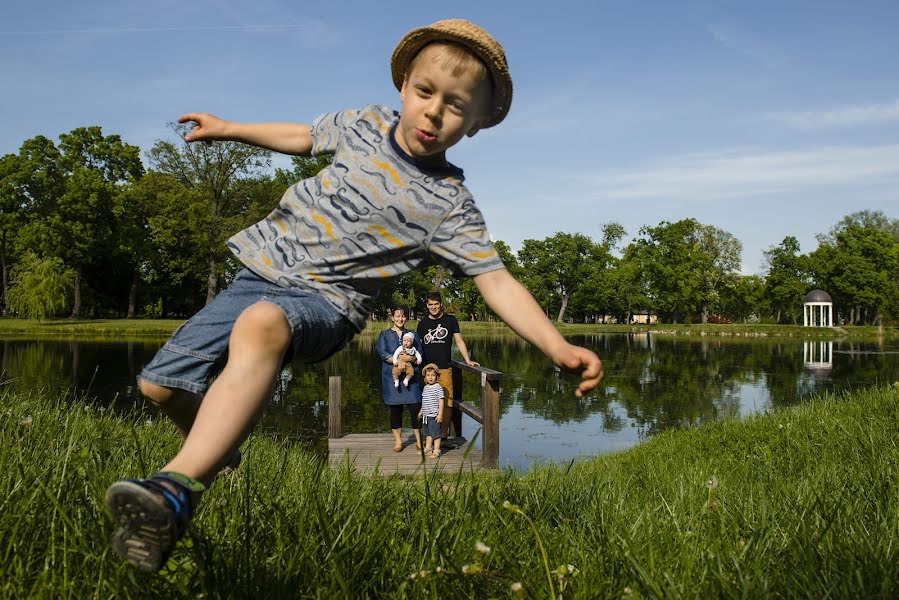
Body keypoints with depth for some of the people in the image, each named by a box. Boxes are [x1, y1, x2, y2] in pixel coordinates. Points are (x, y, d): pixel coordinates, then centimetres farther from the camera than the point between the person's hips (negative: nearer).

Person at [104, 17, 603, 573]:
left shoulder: (450, 207, -8)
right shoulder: (365, 123, 6)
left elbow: (497, 281, -11)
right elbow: (304, 136, 24)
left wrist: (557, 346, -24)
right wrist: (230, 128, 32)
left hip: (324, 301, -5)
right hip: (262, 269, 6)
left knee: (261, 325, -42)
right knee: (161, 384, 1)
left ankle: (177, 490, -47)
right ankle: (214, 452, 32)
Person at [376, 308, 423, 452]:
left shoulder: (412, 334, 15)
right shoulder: (385, 335, 10)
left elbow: (419, 354, 5)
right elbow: (383, 353, -4)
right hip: (392, 376, -1)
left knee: (415, 407, -6)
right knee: (395, 408, 2)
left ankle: (419, 440, 3)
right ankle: (398, 440, 13)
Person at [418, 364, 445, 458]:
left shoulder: (438, 387, -12)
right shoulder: (425, 388, 11)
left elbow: (441, 401, -14)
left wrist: (440, 414, -17)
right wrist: (421, 411, 24)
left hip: (434, 416, -8)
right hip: (426, 415, 8)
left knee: (435, 433, -1)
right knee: (428, 433, 17)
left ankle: (436, 450, 5)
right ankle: (428, 449, 29)